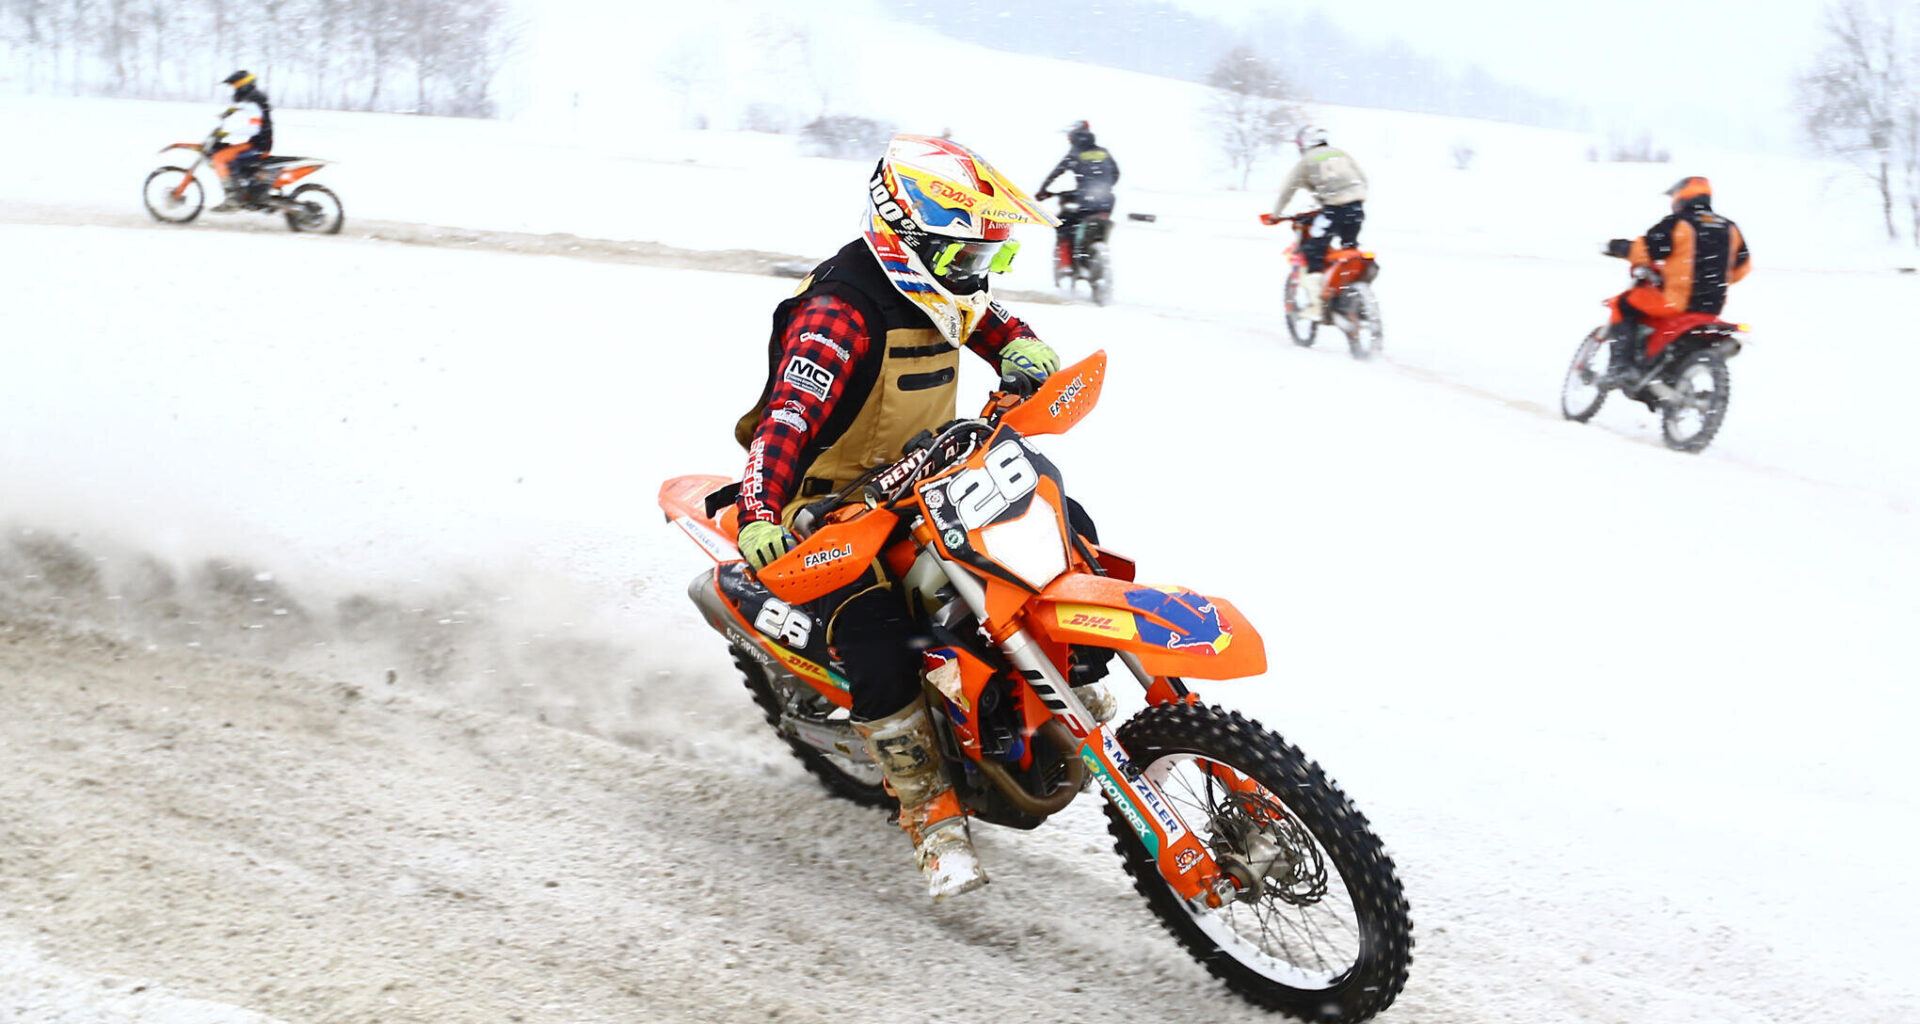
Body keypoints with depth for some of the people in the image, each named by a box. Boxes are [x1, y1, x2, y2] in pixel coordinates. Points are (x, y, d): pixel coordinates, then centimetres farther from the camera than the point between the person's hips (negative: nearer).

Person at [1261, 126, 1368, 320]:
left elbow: (1287, 190, 10)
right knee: (1350, 248, 22)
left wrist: (1274, 216, 20)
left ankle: (1315, 304, -7)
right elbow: (1363, 178, 21)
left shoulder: (1306, 161, 10)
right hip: (1356, 205, 5)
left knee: (1313, 251, 3)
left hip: (1333, 207, -5)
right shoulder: (1341, 153, 22)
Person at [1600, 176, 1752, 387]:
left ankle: (1622, 366, -6)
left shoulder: (1676, 224, -8)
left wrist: (1618, 247, 7)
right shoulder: (1730, 228, 11)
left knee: (1623, 305, 8)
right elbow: (1741, 267, 16)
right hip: (1714, 306, 7)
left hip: (1676, 300, -7)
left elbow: (1645, 250, -11)